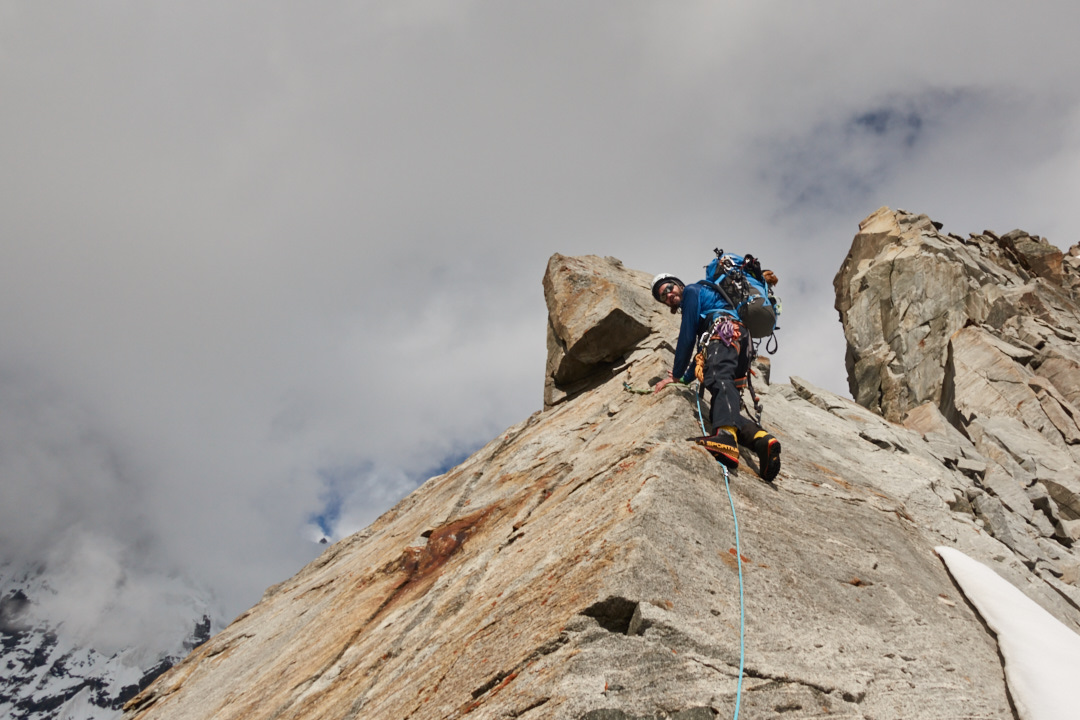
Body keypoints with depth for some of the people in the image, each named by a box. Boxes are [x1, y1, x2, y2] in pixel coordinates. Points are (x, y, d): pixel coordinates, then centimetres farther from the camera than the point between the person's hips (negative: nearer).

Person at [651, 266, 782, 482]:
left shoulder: (691, 291, 17)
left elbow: (687, 336, 6)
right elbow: (703, 348, 42)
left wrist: (676, 375, 9)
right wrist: (686, 377, 38)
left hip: (724, 328, -9)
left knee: (718, 379, -37)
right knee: (720, 410, -6)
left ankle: (726, 434, -67)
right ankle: (761, 439, -33)